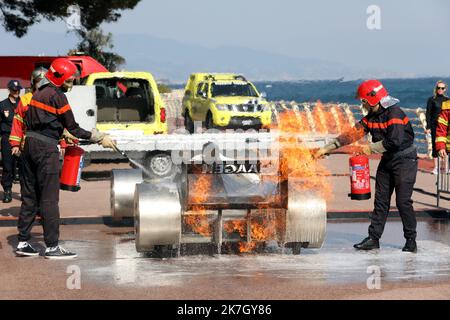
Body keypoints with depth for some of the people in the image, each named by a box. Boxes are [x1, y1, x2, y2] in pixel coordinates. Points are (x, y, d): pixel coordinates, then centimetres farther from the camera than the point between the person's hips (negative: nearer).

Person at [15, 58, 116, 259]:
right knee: (49, 198, -5)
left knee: (30, 196, 12)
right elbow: (73, 128, -8)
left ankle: (23, 242, 15)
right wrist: (100, 138, -2)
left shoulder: (39, 93, 17)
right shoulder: (57, 96, -9)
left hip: (30, 144, 9)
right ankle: (52, 246, -3)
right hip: (46, 148, -9)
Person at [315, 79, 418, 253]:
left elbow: (395, 141, -28)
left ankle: (411, 241, 2)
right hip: (387, 161, 8)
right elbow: (352, 134, 5)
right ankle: (374, 238, 9)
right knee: (381, 200, 6)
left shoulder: (395, 113, -19)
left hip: (405, 160, -8)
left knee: (403, 201, -7)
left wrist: (371, 148, -16)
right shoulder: (371, 117, 6)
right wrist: (328, 148, 0)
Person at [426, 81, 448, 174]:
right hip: (435, 126, -2)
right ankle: (436, 167, 8)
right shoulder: (432, 100, 0)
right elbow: (428, 114, -2)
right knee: (435, 145, 1)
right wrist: (428, 127, -8)